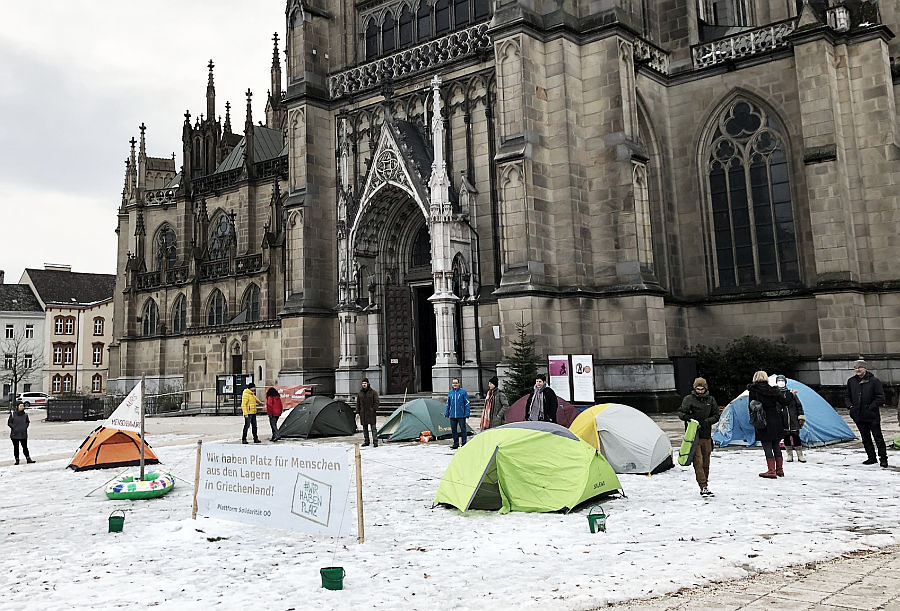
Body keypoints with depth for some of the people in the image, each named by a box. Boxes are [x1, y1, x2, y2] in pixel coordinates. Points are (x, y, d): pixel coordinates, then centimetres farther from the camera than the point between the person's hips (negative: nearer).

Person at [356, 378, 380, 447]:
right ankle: (366, 441, 19)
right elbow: (358, 403, 15)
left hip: (371, 413, -4)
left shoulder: (373, 392, -3)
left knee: (373, 428, -6)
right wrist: (357, 412, 9)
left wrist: (375, 410, -11)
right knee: (365, 428, 10)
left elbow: (376, 402, -3)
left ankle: (375, 442, -4)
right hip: (363, 413, 4)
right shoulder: (360, 393, 10)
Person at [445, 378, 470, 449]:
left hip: (461, 415, -4)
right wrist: (446, 413, 13)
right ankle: (455, 444, 18)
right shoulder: (450, 392, 9)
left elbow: (467, 403, -3)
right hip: (452, 415, 4)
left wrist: (467, 413, -9)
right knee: (453, 430, 8)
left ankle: (464, 444, 8)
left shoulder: (463, 392, -3)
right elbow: (448, 404, 18)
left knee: (463, 429, 0)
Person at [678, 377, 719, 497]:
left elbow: (716, 415, 11)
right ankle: (703, 487, -12)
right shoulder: (689, 399, -1)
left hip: (706, 435, 4)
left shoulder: (711, 400, 9)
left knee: (706, 463, 11)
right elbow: (680, 412, -3)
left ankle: (705, 485, 22)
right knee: (698, 462, -10)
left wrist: (707, 421, -8)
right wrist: (686, 416, -24)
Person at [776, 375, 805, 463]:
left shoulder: (791, 393, 5)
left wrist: (801, 417, 4)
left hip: (793, 420, 0)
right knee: (786, 438, 4)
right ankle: (790, 456, 14)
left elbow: (799, 405, 8)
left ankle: (800, 455, 10)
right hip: (782, 421, 0)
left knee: (796, 437, -1)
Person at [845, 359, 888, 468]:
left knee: (878, 436, 1)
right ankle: (871, 457, 21)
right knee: (865, 438, 11)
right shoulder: (851, 381, 7)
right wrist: (850, 406, 0)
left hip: (872, 415, -5)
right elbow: (847, 396, 17)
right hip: (858, 416, 5)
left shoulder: (874, 381, -7)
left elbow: (880, 398, -7)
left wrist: (871, 407, -12)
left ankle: (883, 458, 11)